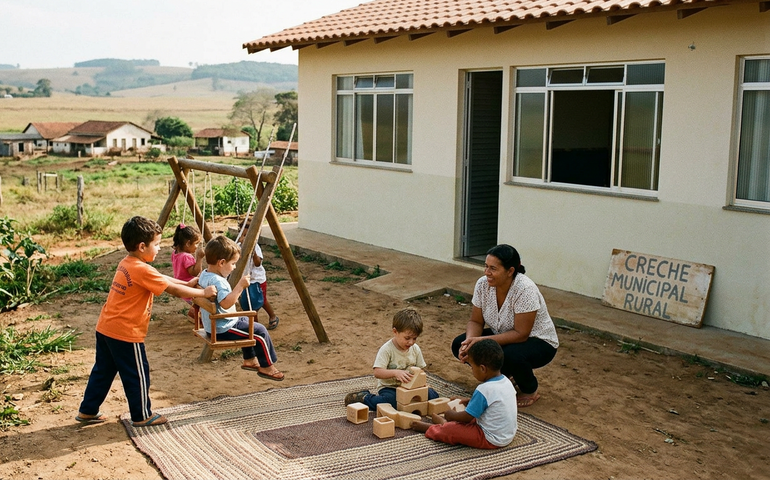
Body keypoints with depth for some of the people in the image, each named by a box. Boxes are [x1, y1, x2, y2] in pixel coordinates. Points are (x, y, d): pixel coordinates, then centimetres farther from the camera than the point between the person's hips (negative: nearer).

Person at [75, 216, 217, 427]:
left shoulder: (126, 264, 8)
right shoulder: (143, 271, -20)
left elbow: (162, 279, 17)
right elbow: (174, 289, -17)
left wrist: (187, 283, 15)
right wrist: (203, 293, -7)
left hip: (105, 328, 9)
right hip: (125, 333, -9)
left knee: (103, 371, 20)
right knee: (137, 375, 6)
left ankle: (87, 411, 30)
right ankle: (142, 416, 19)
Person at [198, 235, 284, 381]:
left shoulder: (204, 275, 3)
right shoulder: (217, 281, -28)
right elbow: (226, 303, -40)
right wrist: (240, 286, -35)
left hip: (212, 326, 11)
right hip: (223, 329, -11)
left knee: (247, 322, 30)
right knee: (260, 331, -5)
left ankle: (250, 360, 37)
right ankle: (266, 366, 7)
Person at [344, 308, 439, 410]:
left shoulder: (415, 349, 2)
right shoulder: (386, 349, -16)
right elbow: (377, 372, -24)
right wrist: (395, 372, -39)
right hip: (388, 387, -4)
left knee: (432, 395, -14)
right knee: (391, 402, -35)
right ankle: (363, 397, -7)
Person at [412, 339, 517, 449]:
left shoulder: (483, 390, -25)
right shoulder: (506, 381, -1)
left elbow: (467, 417, -16)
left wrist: (451, 415, 2)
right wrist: (469, 400, 16)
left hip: (492, 440, -9)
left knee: (448, 430, -2)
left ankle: (429, 428, 24)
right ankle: (446, 423, 41)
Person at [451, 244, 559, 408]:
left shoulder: (525, 289, -30)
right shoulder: (483, 284, -13)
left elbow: (521, 334, -30)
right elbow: (476, 321, -5)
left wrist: (483, 340, -35)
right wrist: (470, 341, -27)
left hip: (538, 342, -6)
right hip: (503, 336, 6)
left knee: (509, 356, -38)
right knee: (459, 346, -12)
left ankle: (530, 391, -4)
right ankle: (503, 376, 9)